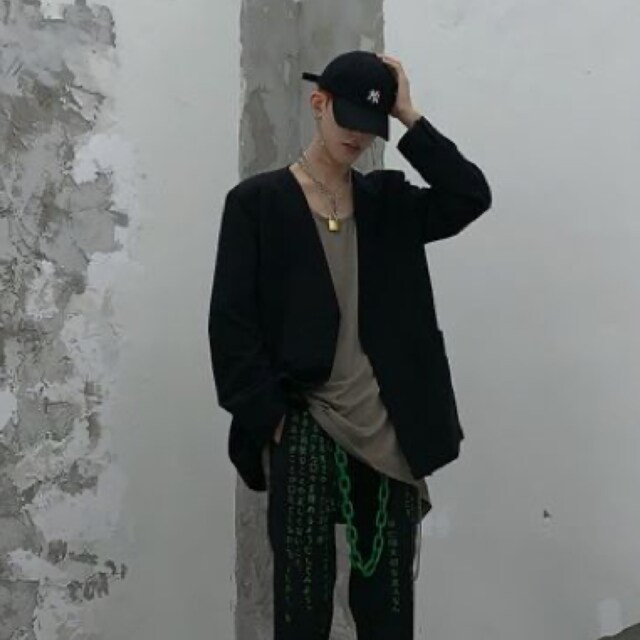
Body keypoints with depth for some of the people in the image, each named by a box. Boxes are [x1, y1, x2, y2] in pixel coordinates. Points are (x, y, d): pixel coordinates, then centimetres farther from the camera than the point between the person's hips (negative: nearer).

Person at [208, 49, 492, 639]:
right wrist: (269, 418, -11)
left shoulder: (389, 202, 12)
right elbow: (231, 322, -4)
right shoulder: (258, 201, 0)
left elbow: (472, 197, -3)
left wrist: (411, 117, -2)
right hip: (303, 427, -3)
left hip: (386, 428, 3)